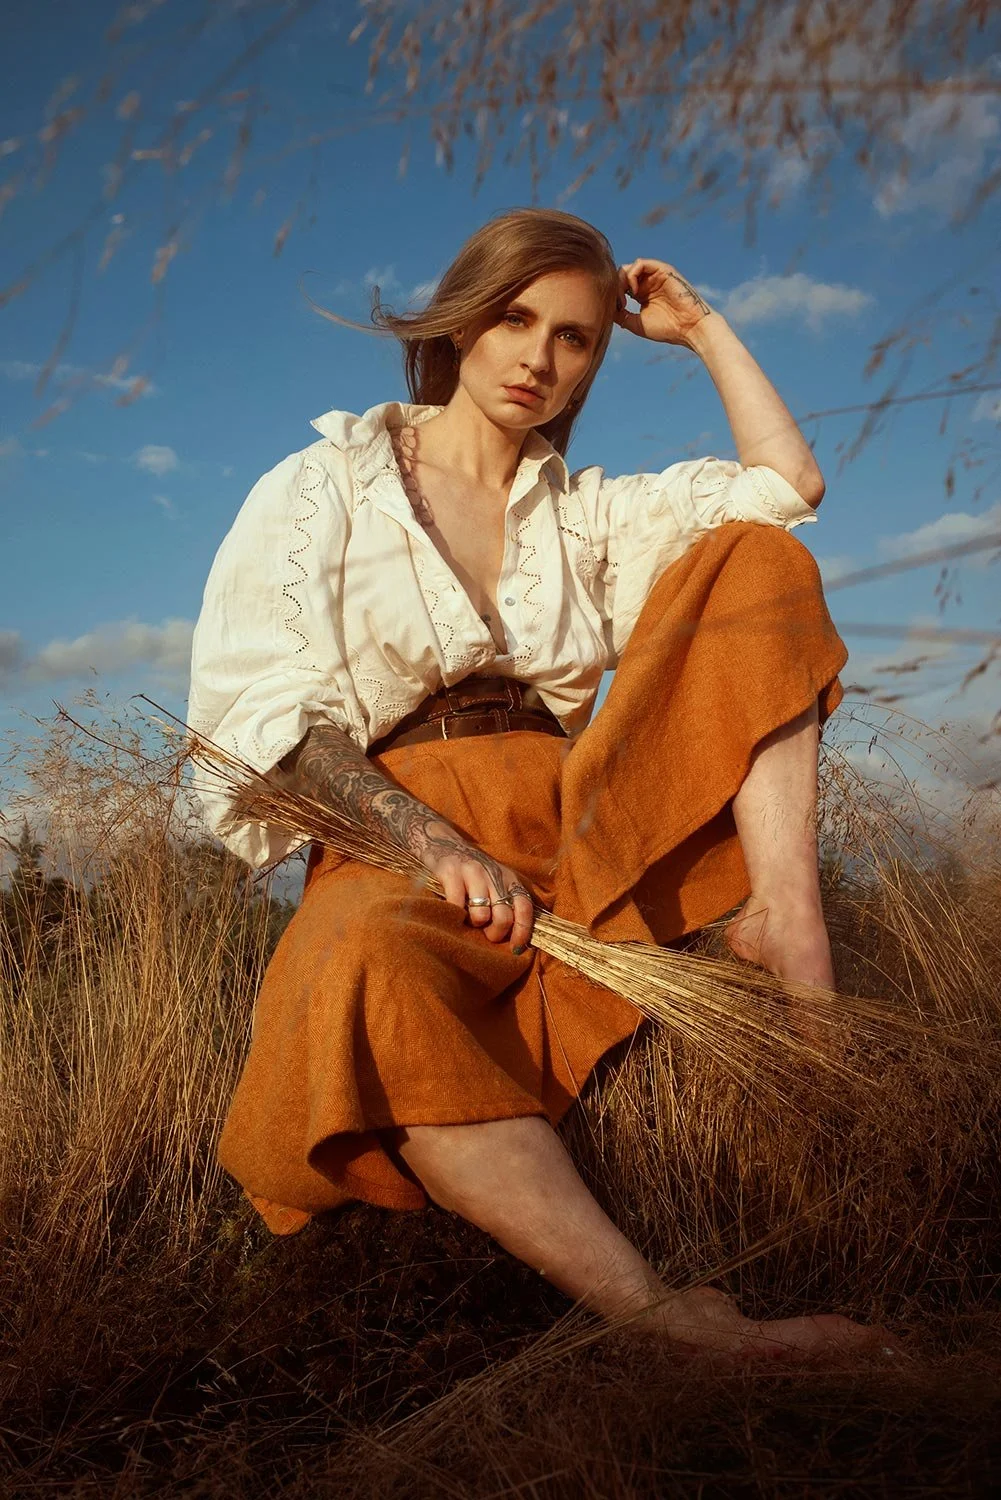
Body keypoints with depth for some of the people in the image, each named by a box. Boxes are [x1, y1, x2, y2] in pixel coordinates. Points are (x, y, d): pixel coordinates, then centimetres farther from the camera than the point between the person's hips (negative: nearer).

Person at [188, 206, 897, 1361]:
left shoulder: (587, 512, 23)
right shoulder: (324, 489, 9)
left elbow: (787, 487, 13)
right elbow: (257, 707, -5)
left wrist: (701, 328, 20)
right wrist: (433, 840, -20)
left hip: (581, 826, 4)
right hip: (401, 842, -4)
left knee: (754, 562, -5)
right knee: (367, 965, -41)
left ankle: (784, 928, -25)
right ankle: (659, 1320, -53)